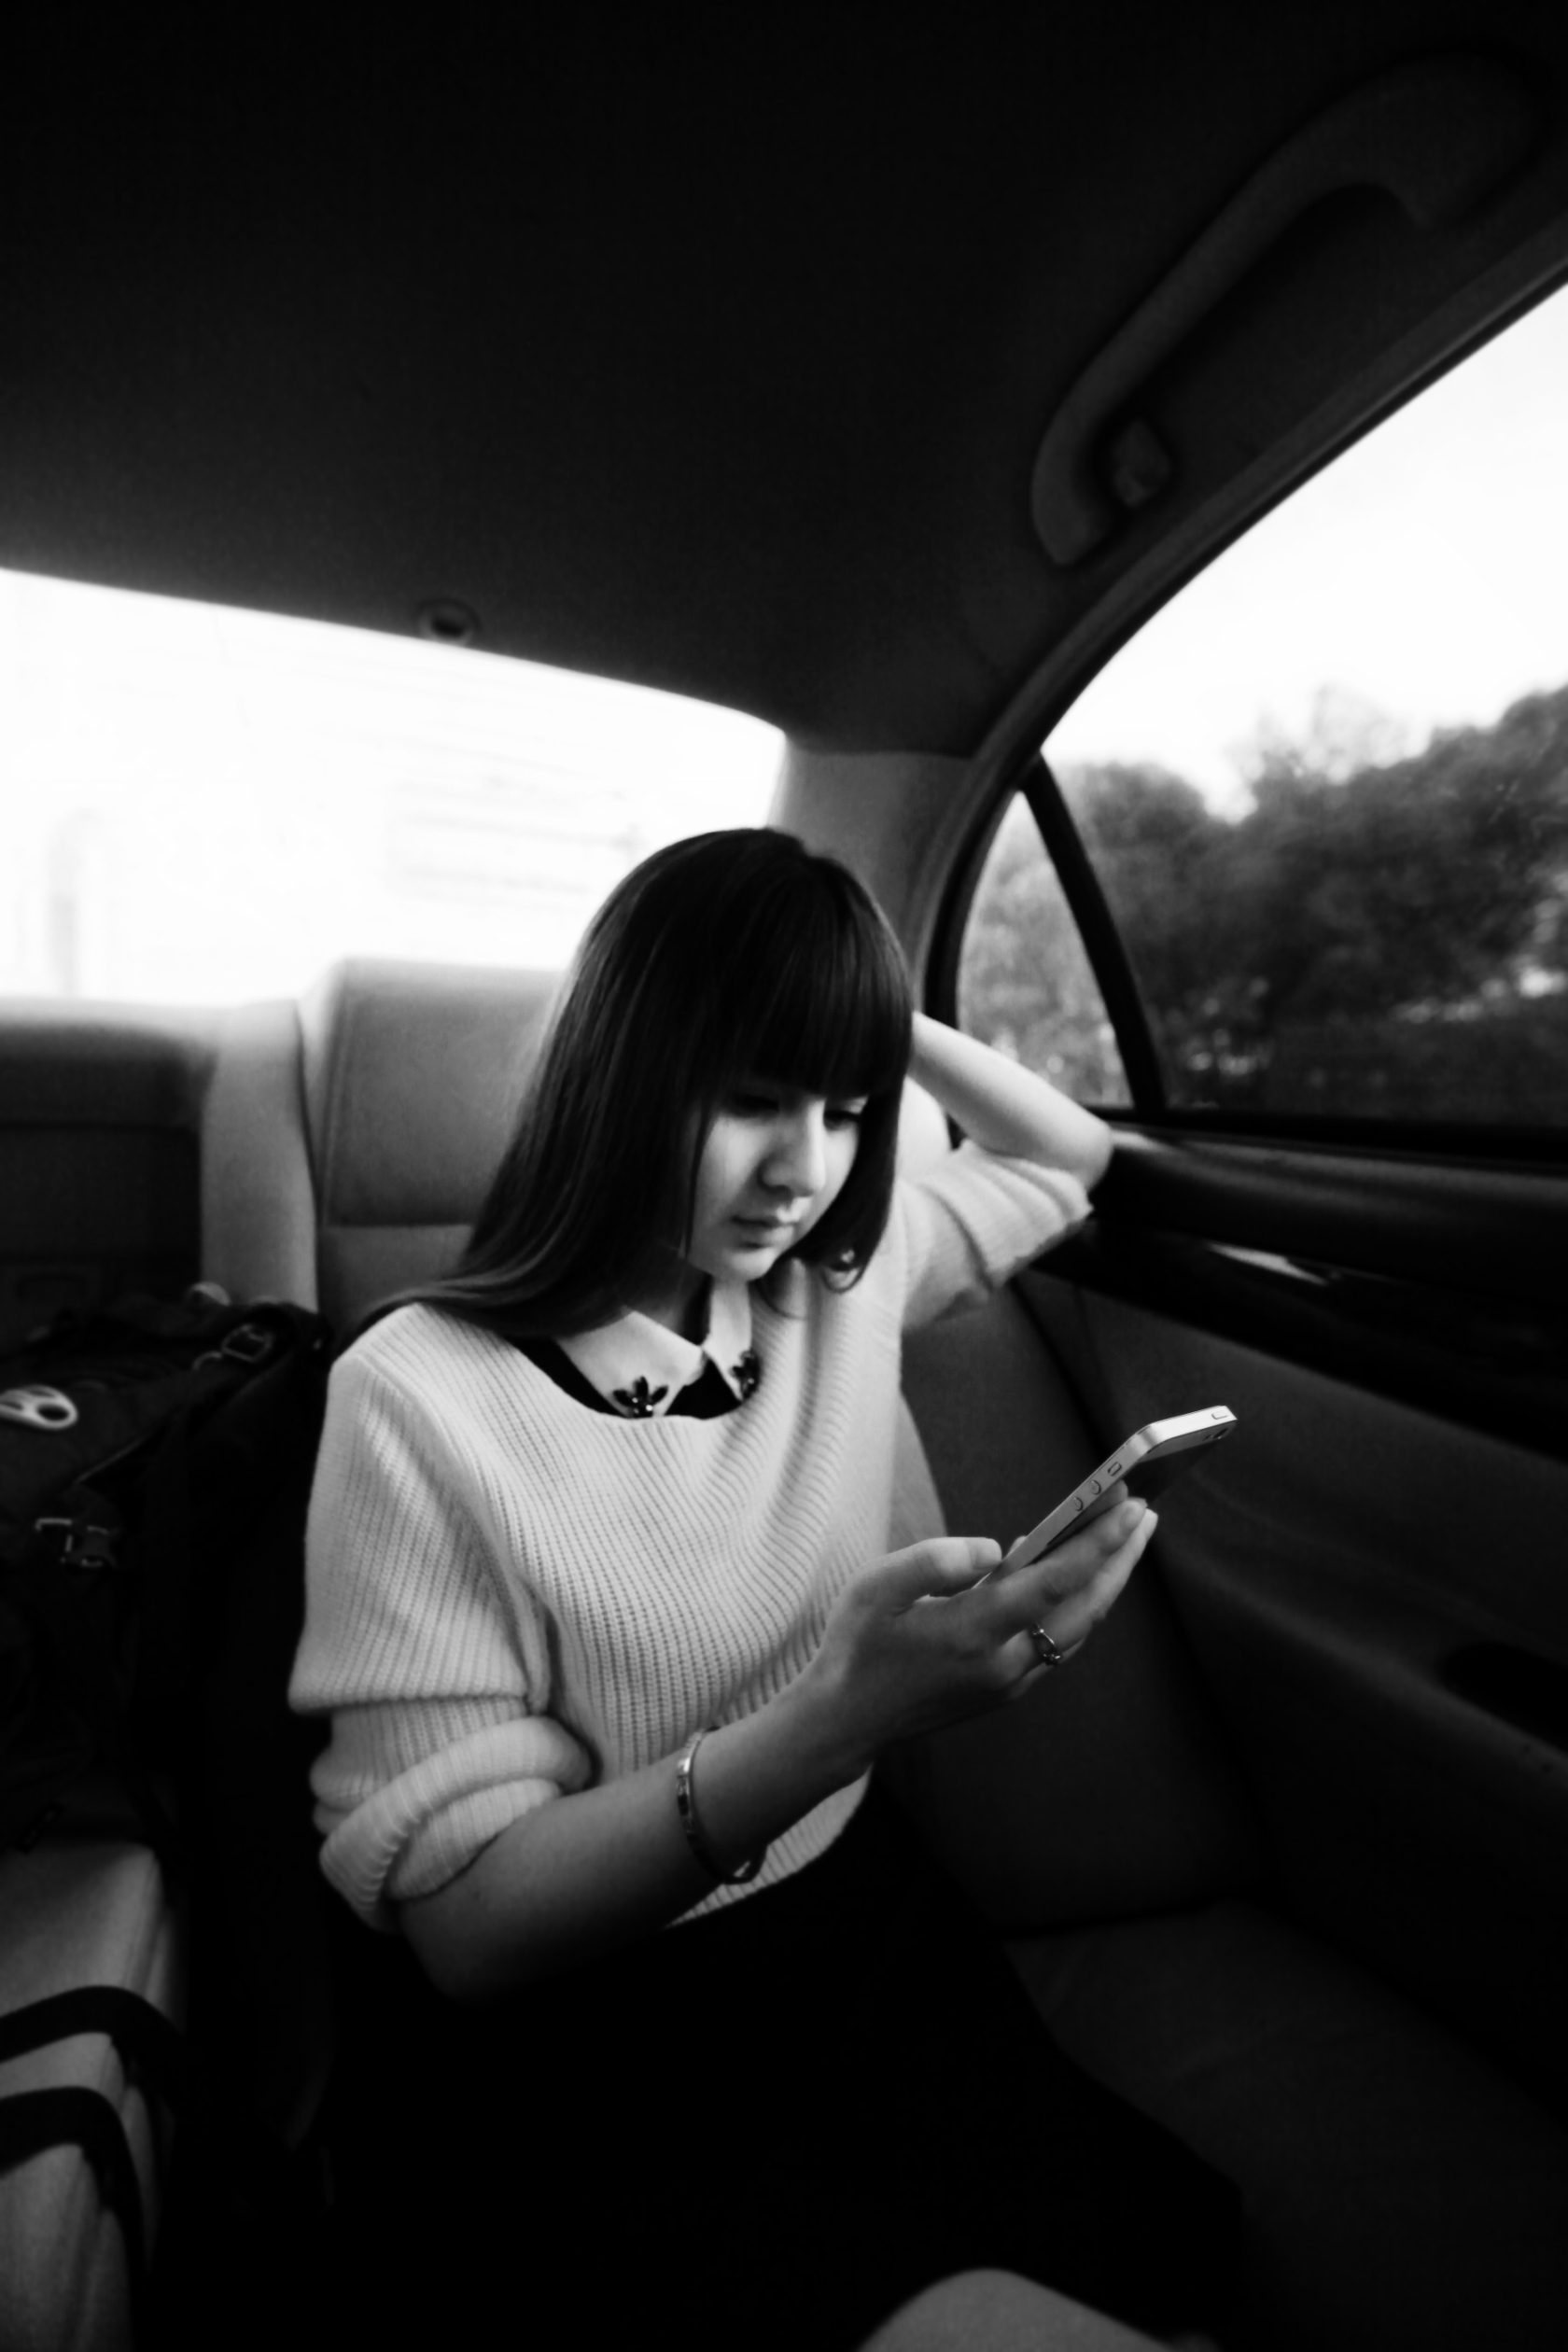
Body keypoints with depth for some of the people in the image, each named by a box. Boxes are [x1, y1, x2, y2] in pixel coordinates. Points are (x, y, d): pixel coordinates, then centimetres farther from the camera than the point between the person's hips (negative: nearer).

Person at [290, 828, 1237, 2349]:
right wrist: (842, 1715, -30)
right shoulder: (422, 1396, -17)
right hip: (573, 2031, -4)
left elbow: (1067, 1154, 17)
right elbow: (462, 1916, -16)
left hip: (865, 1922, 5)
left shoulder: (846, 1275, -2)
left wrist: (876, 1024, 4)